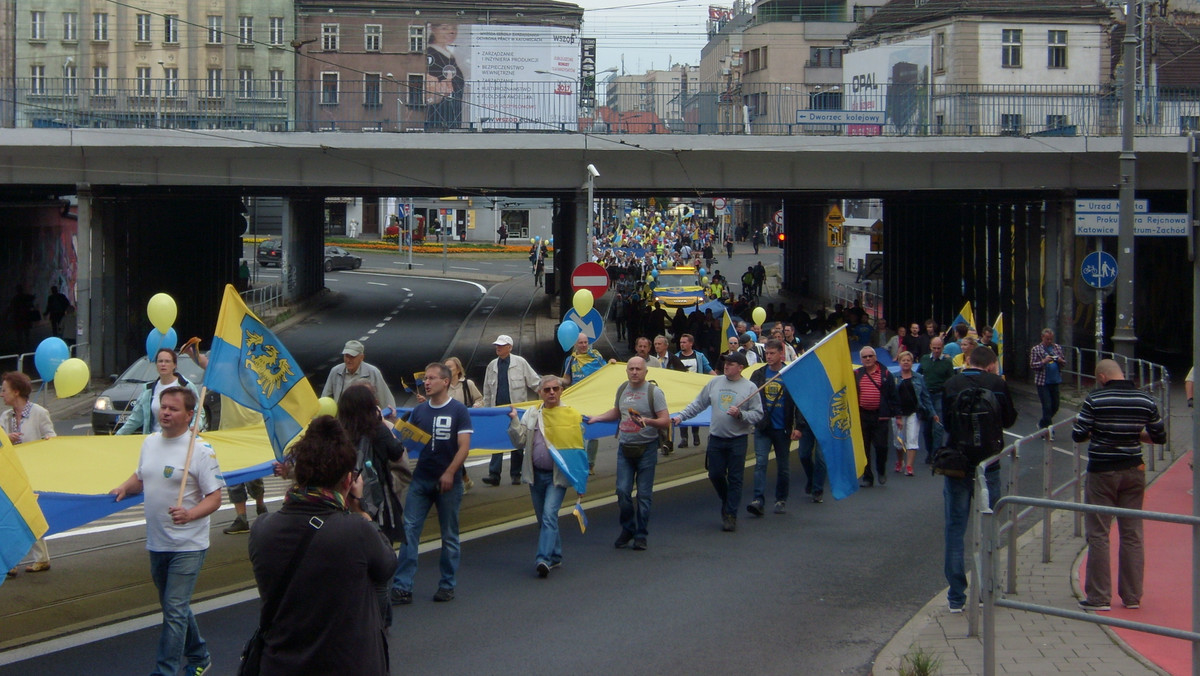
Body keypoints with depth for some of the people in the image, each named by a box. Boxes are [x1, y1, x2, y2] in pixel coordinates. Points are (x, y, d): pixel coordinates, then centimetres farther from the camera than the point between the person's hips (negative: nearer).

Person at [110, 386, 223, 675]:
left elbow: (215, 497, -15)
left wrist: (190, 514, -32)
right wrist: (124, 488, 1)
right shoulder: (150, 442, 7)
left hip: (187, 546, -7)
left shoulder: (200, 450, -14)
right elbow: (140, 477, 23)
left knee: (175, 611, -9)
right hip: (156, 542, 7)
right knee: (173, 606, 19)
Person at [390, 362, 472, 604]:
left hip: (448, 482, -3)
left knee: (449, 536, 6)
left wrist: (450, 473, -18)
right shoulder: (419, 410, 9)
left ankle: (447, 585, 17)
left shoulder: (458, 411, -4)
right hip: (420, 480, 4)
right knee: (409, 531, -5)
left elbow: (464, 446, -9)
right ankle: (402, 587, -6)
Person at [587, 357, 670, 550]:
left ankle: (641, 535, 11)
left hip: (646, 448, -4)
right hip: (624, 447, 4)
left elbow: (666, 422, -12)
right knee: (622, 491, -1)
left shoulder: (654, 392, -8)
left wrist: (648, 421, -28)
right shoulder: (622, 389, 8)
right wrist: (597, 418, 16)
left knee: (644, 494, 1)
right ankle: (627, 529, 17)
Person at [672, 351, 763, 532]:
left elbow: (758, 414, -4)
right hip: (716, 438, 3)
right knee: (715, 475, 7)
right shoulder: (714, 383, 6)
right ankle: (726, 502, 33)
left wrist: (740, 414, -19)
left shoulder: (750, 387, -4)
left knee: (735, 478, 0)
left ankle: (730, 515, 6)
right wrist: (680, 416, 4)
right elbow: (698, 404, 11)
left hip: (738, 440, -3)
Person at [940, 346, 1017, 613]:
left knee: (955, 529, 5)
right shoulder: (997, 384, -5)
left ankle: (956, 597, 4)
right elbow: (1010, 419, 7)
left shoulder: (951, 385, -3)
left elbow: (945, 421, 6)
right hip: (988, 465, 0)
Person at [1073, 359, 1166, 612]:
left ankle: (1099, 597, 2)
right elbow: (1160, 437, 8)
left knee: (1098, 535, 2)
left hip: (1102, 472, -4)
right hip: (1133, 472, 4)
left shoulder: (1095, 400, -12)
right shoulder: (1146, 401, -1)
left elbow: (1078, 435, -9)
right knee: (1132, 534, 10)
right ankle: (1132, 596, 14)